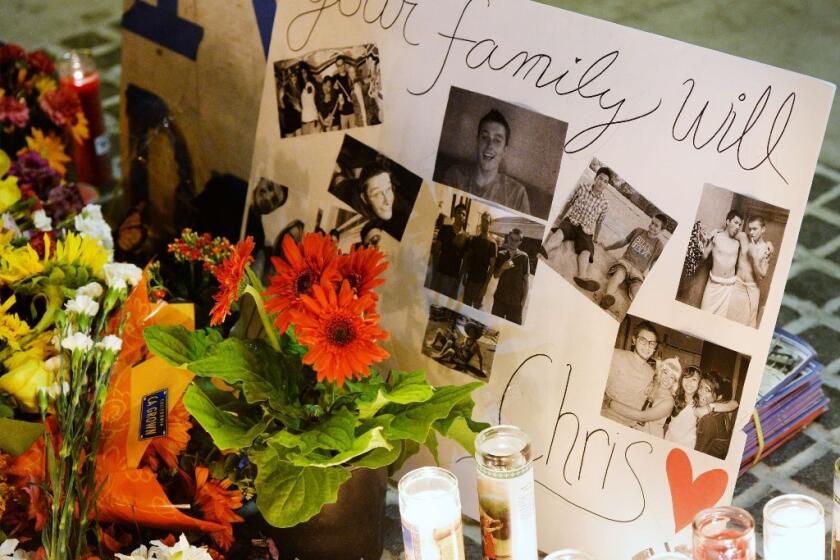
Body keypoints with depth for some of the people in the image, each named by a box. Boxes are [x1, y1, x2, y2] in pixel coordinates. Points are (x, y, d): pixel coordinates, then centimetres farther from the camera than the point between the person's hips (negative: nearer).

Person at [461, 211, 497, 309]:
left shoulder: (492, 244, -7)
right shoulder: (473, 239, 6)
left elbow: (492, 266, -9)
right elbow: (466, 258, 11)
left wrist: (486, 285, -14)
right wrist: (464, 276, 0)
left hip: (481, 282, -4)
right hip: (469, 279, 4)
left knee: (477, 307, -1)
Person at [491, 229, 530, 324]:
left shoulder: (523, 257, -2)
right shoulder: (501, 255, 8)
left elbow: (525, 280, 0)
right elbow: (495, 275, 10)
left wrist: (523, 300, -6)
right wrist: (503, 268, -11)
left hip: (515, 302, -3)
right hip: (500, 298, 3)